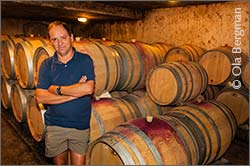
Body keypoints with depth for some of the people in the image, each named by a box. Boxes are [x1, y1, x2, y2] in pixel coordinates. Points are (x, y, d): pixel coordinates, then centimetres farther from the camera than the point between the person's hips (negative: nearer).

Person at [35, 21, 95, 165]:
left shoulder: (85, 60, -6)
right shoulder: (47, 65, -1)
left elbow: (88, 88, -21)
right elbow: (40, 97, -11)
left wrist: (57, 89, -13)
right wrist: (75, 93, -18)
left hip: (80, 125, -2)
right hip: (55, 125, 2)